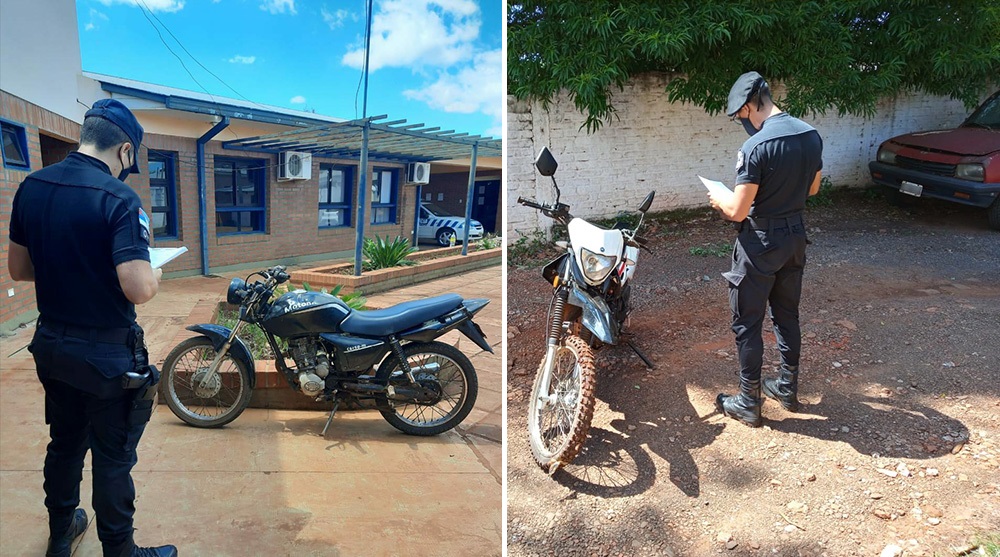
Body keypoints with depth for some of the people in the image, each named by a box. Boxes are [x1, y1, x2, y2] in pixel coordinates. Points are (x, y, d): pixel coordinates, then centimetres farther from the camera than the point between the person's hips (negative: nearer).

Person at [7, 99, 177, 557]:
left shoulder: (31, 187, 0)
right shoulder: (119, 198, -21)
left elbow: (18, 268, 8)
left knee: (64, 444, 24)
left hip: (51, 345, 7)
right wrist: (154, 273, -7)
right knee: (113, 459, 8)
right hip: (107, 356, -7)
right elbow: (139, 290, -27)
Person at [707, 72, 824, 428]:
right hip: (796, 236, 8)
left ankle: (748, 403, 15)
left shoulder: (755, 147, -23)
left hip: (761, 242, -8)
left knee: (747, 323, 5)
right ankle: (788, 388, 34)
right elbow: (812, 188, 14)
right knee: (787, 315, 20)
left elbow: (738, 211, -21)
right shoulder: (811, 135, 1)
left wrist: (718, 198, -1)